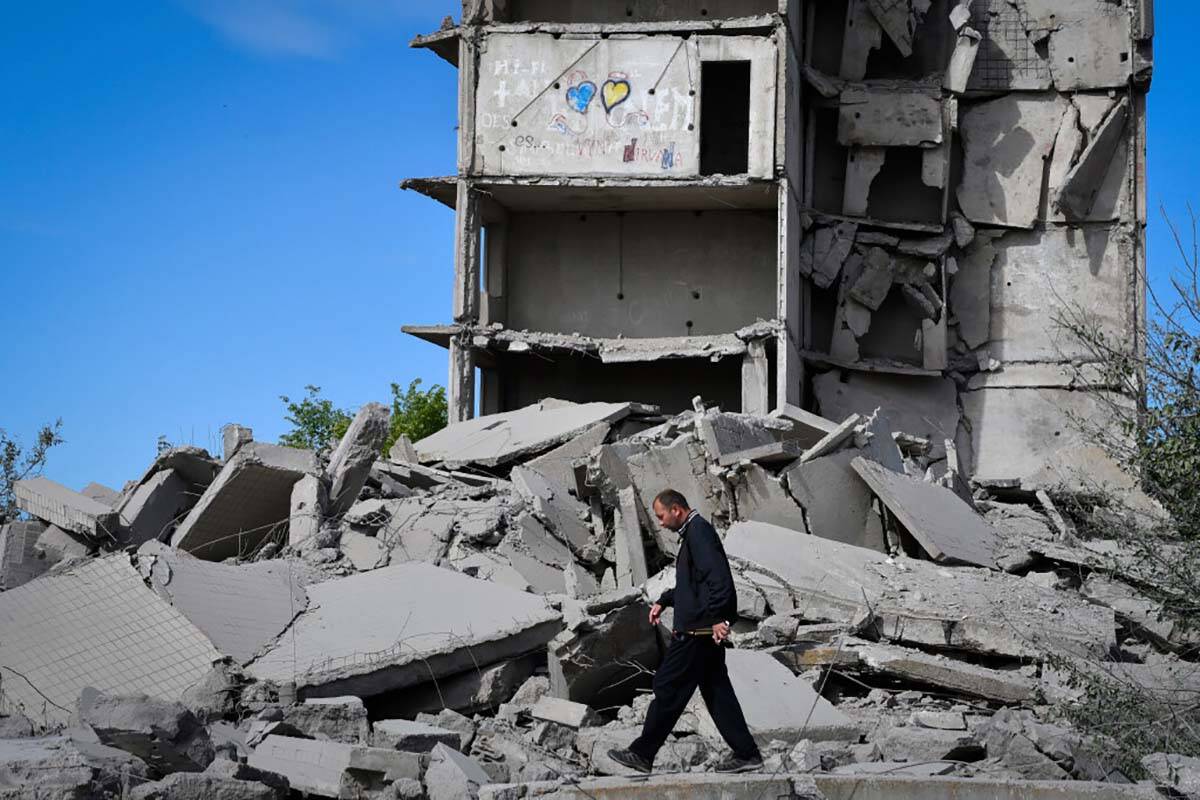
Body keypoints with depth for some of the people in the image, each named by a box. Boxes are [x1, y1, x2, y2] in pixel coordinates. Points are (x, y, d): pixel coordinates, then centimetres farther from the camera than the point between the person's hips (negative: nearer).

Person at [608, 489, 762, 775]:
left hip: (696, 630, -11)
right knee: (716, 691, 10)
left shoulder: (699, 532, -14)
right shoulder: (692, 533, 19)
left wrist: (718, 618, -27)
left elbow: (718, 577, -24)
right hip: (705, 631, 11)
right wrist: (663, 601, 25)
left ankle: (642, 754, 2)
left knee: (667, 689, -4)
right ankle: (746, 753, 10)